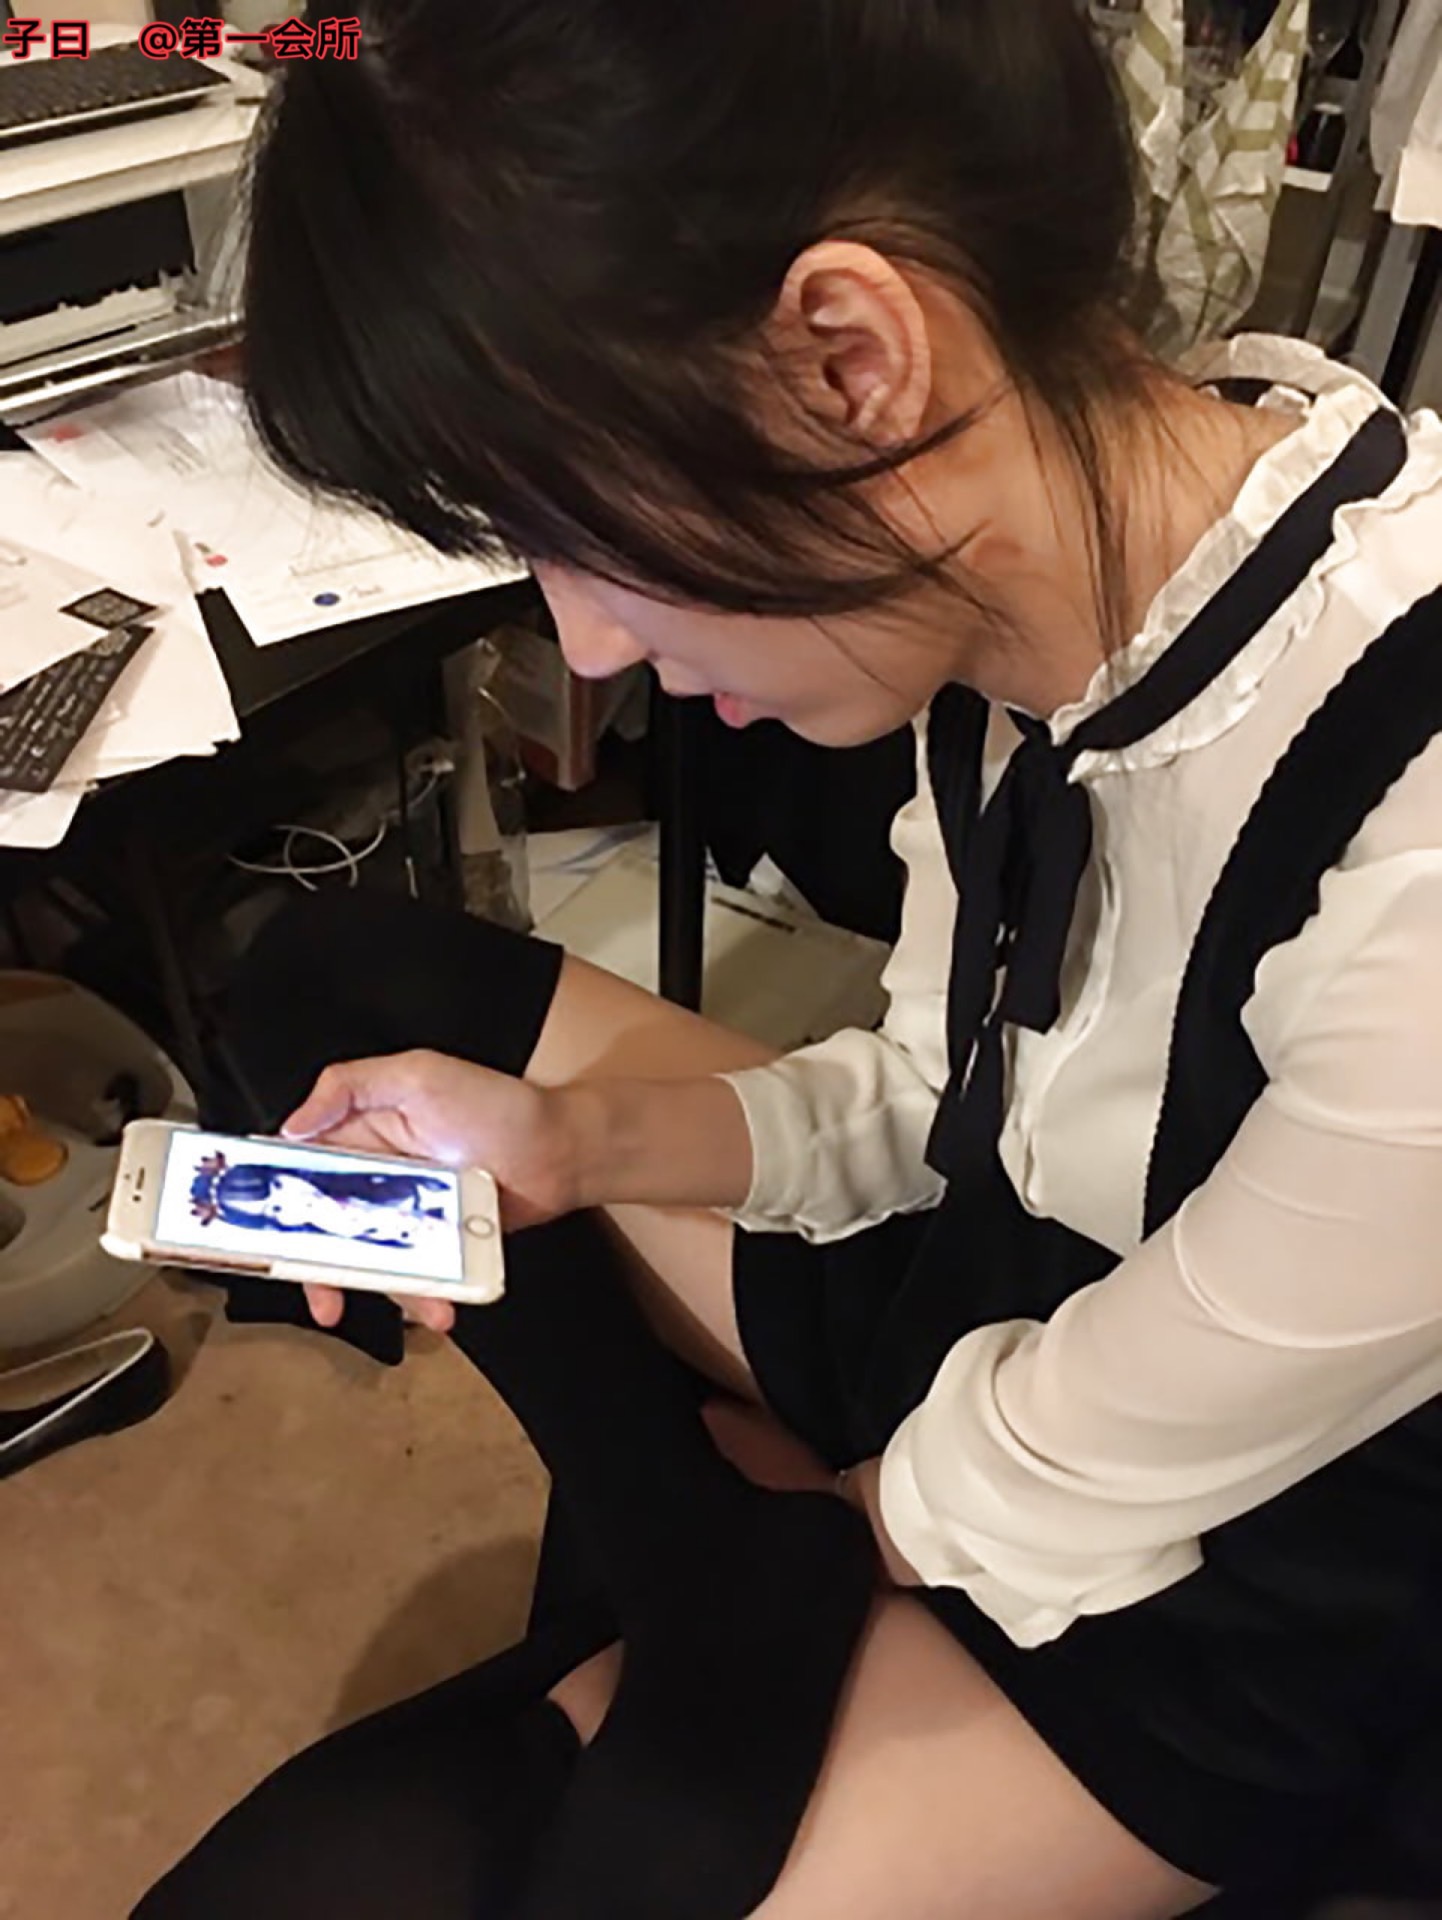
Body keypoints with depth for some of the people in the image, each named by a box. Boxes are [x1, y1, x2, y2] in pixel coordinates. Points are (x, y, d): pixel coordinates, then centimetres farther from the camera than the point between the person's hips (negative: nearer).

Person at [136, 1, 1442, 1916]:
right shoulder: (1055, 539, -13)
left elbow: (1037, 1510, -21)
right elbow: (935, 1090, 0)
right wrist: (578, 1141, -15)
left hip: (1207, 1586, -6)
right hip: (995, 1276, 6)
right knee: (342, 983, 5)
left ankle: (725, 1593, 13)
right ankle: (749, 1577, 6)